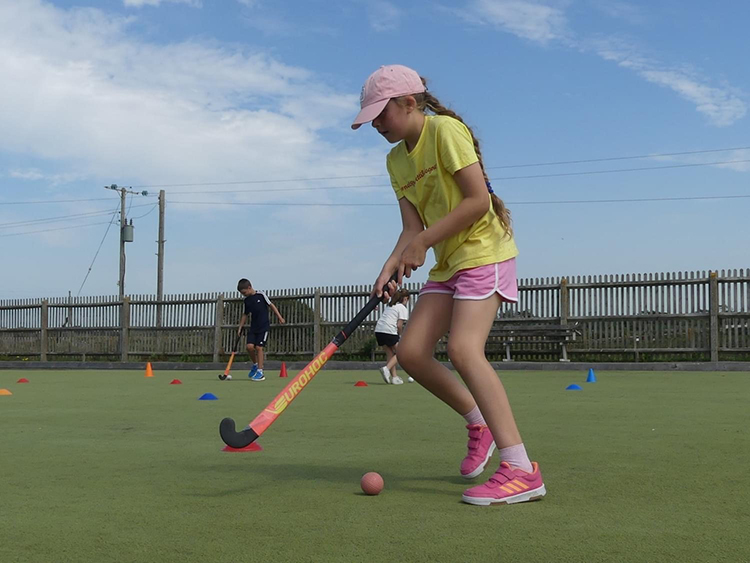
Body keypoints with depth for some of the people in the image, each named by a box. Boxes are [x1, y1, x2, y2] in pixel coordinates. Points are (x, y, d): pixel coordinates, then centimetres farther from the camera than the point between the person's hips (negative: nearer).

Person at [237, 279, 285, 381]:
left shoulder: (261, 295, -7)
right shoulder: (246, 300, 9)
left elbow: (271, 305, -1)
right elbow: (245, 315, 17)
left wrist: (280, 317, -3)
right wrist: (240, 328, 14)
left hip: (264, 326, -5)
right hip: (253, 327, 5)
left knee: (259, 347, -11)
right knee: (249, 346, -10)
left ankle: (260, 372, -4)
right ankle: (255, 364, 16)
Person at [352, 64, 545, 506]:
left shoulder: (446, 130, -10)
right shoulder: (397, 160, 13)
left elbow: (478, 200, -18)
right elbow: (412, 228, 7)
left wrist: (423, 243, -17)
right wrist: (391, 268, -11)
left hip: (483, 250, -8)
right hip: (447, 262, 9)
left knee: (463, 348, -24)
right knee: (411, 352, -1)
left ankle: (521, 470, -24)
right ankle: (480, 422, 19)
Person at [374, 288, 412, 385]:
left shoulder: (390, 306, 23)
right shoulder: (403, 308, 1)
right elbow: (399, 325, -8)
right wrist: (400, 335, 10)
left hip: (378, 330, 7)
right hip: (390, 332, -7)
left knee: (390, 354, 13)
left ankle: (394, 377, 9)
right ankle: (386, 368, -14)